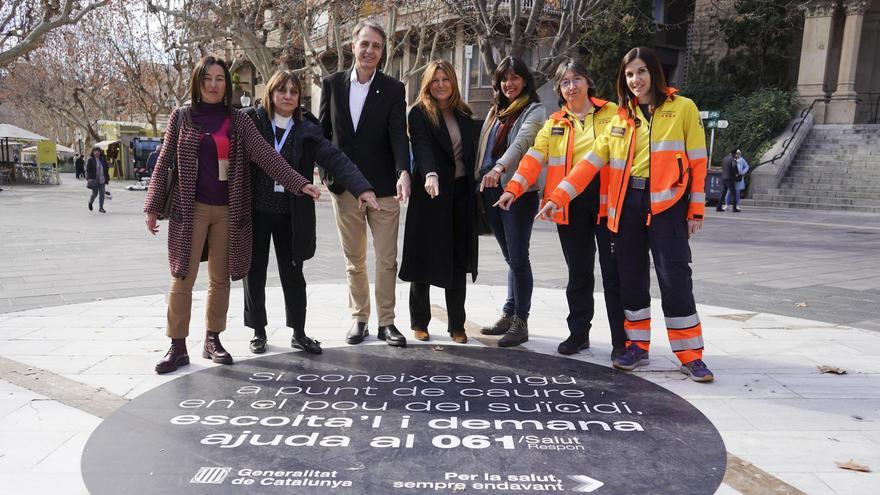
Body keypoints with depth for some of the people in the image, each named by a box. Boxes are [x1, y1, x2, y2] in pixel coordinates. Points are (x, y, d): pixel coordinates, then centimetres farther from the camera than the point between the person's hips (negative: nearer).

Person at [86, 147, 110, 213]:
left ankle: (101, 208, 9)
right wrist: (89, 178, -16)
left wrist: (107, 178, 10)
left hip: (102, 179, 4)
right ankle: (90, 202, 30)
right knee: (95, 193, -2)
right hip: (94, 179, -4)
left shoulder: (103, 160, 10)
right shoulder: (90, 160, -2)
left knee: (102, 194, 2)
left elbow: (106, 169, 16)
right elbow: (88, 170, -6)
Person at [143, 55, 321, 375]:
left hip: (228, 211, 2)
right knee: (183, 278, -2)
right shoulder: (181, 117, 4)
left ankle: (213, 340, 20)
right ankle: (177, 346, 7)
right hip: (190, 208, -1)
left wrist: (299, 183, -17)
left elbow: (266, 155, -5)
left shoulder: (239, 121, 5)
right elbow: (164, 164, 5)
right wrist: (153, 207, 2)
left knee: (220, 278, 8)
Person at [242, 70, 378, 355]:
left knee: (293, 274, 9)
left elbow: (334, 159, -12)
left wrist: (362, 187, -26)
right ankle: (258, 331, 26)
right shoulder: (251, 122, -3)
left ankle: (299, 333, 22)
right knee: (255, 273, 10)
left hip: (291, 215, 1)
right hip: (255, 212, 0)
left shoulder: (307, 129, -1)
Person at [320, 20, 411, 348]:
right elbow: (323, 131, 8)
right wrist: (324, 171, 0)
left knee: (387, 260, 5)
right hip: (344, 186, 2)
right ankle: (359, 319, 25)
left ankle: (386, 321, 17)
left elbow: (398, 134, -13)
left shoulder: (393, 89, -3)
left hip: (383, 186, -1)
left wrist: (403, 172, -29)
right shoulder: (332, 84, 3)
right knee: (354, 261, 12)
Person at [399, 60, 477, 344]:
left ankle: (457, 325, 14)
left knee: (458, 261, 5)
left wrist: (475, 191, 5)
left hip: (461, 194, 4)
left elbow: (471, 152, 14)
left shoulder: (464, 115, 15)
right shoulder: (419, 113, -1)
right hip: (432, 193, -4)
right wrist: (430, 174, -37)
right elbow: (422, 147, -18)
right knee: (425, 260, 3)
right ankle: (419, 323, 16)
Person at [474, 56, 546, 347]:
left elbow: (521, 141, -22)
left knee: (518, 258, -4)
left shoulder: (534, 111, -3)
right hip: (491, 191, 6)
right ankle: (508, 315, 19)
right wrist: (480, 184, 13)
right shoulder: (495, 111, 18)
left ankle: (520, 321, 4)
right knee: (510, 257, 13)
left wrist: (500, 167, -38)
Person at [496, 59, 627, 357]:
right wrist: (513, 189, -11)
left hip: (607, 201, -2)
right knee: (578, 273, 11)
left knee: (614, 273, 1)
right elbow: (535, 158, 2)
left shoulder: (611, 112, 5)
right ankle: (578, 333, 23)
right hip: (569, 206, 3)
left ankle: (621, 340, 10)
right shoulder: (554, 123, 12)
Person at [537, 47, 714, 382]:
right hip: (627, 203, 4)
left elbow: (697, 161, 1)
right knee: (631, 277, 9)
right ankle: (637, 346, 22)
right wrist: (558, 197, -3)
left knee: (674, 278, -4)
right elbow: (591, 161, 6)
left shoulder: (683, 108, 1)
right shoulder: (619, 117, 11)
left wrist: (696, 209, -3)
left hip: (667, 203, -4)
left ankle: (690, 355, 7)